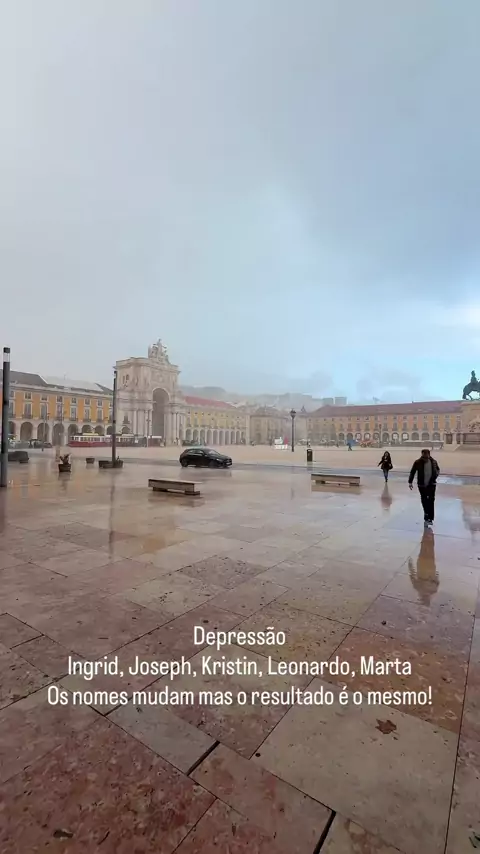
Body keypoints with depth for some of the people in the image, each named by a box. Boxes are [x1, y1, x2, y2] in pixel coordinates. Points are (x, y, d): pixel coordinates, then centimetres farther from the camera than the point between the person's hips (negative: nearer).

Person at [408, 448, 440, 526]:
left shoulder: (433, 462, -6)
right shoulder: (418, 462, -12)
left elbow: (438, 469, 14)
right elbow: (412, 472, -3)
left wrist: (436, 473, -6)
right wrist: (410, 482, -6)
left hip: (431, 484, 0)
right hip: (421, 485, 0)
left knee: (431, 501, -6)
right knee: (424, 500, 10)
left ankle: (430, 518, -2)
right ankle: (427, 513, 33)